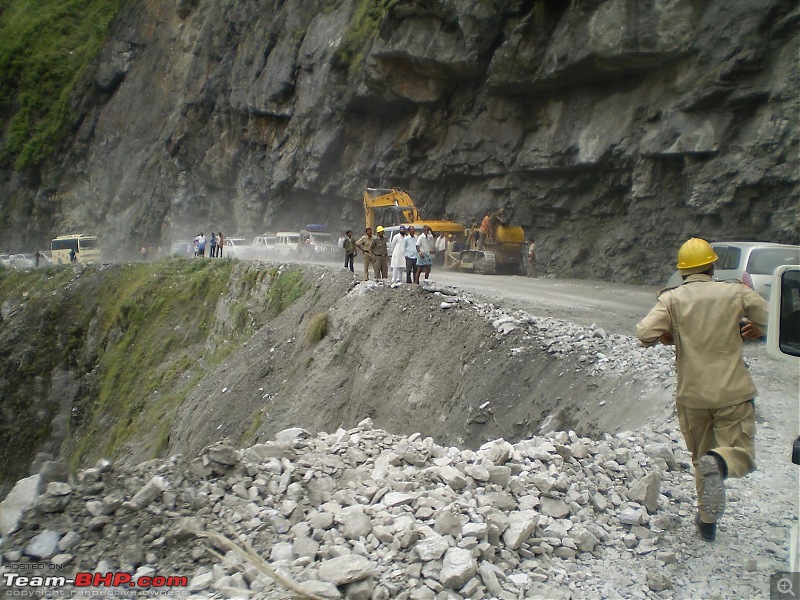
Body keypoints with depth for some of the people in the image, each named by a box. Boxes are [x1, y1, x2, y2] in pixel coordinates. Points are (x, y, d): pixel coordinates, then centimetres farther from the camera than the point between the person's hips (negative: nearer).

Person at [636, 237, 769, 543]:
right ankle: (719, 462, -26)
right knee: (742, 454, 7)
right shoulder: (735, 292, -2)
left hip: (692, 394, 1)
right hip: (733, 392, -1)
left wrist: (667, 335, 4)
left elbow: (644, 333, -16)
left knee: (701, 458, 19)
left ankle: (708, 521, 21)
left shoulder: (672, 299, -4)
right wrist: (754, 329, 18)